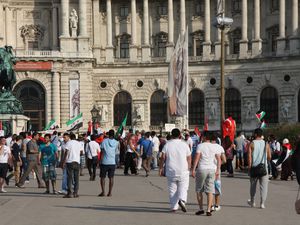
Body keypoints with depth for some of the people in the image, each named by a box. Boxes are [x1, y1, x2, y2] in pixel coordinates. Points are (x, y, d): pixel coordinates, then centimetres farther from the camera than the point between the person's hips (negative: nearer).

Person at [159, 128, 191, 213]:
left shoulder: (167, 144, 1)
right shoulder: (184, 144, 1)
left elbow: (163, 157, -3)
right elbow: (189, 158, 3)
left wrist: (161, 168, 3)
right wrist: (189, 168, 13)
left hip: (171, 171, 1)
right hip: (183, 171, -1)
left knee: (172, 190, 9)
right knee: (183, 188, 6)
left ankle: (174, 207, 9)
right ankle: (182, 200, -20)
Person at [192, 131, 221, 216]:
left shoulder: (200, 146, -5)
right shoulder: (214, 147, 8)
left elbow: (197, 157, -13)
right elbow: (219, 159, 4)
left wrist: (193, 169, -11)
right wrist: (217, 171, 9)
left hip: (202, 169, -3)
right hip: (212, 169, 3)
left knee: (199, 190, 11)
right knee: (210, 191, 4)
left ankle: (201, 209, 11)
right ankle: (208, 210, -2)